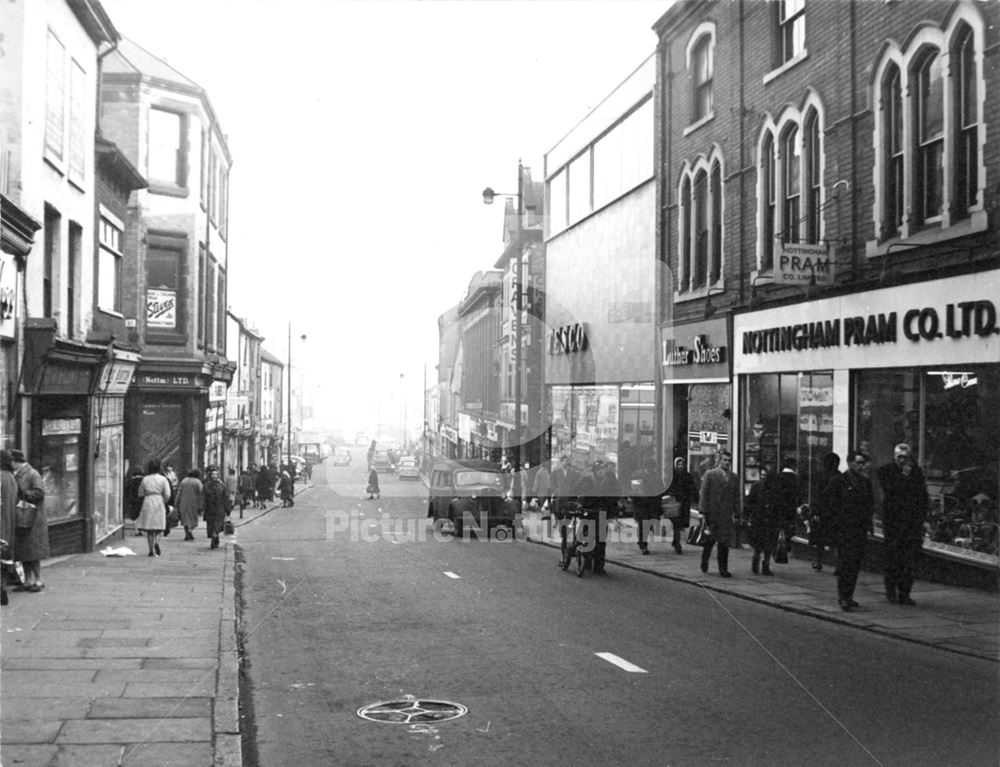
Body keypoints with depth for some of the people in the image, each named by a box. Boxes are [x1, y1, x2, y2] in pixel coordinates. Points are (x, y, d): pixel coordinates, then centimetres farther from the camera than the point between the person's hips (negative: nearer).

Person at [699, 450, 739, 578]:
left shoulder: (734, 478, 11)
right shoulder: (709, 474, 1)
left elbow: (736, 498, 12)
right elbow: (703, 494, -2)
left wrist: (736, 514, 4)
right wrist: (703, 512, -8)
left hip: (726, 515, 3)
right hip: (711, 513, -3)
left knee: (724, 543, 0)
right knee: (710, 540, 3)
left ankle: (723, 569, 4)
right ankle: (704, 560, 28)